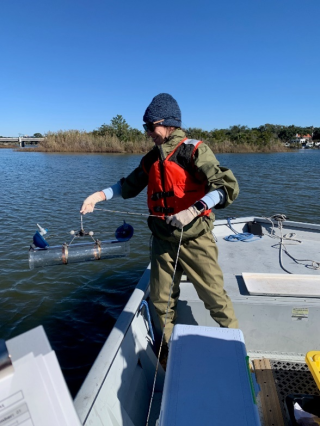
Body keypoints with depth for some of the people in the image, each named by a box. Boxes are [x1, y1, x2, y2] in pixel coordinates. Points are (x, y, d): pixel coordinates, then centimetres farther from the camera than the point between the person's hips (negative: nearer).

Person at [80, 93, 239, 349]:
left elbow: (228, 187, -21)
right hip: (163, 240, 6)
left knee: (215, 298, 5)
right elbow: (130, 185, 18)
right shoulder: (152, 158, 10)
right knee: (162, 300, 14)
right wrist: (98, 196, 6)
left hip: (194, 239, -5)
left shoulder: (194, 150, -10)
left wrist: (193, 211, -31)